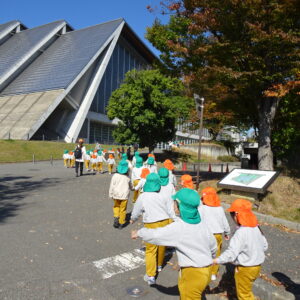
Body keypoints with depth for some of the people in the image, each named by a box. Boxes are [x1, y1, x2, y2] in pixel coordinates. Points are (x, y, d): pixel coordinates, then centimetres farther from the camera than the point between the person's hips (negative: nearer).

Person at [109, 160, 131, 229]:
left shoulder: (115, 175, -9)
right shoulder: (127, 177, -5)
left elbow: (112, 186, -6)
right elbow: (130, 186, 11)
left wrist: (111, 195, 5)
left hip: (116, 195, 0)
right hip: (124, 195, 0)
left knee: (116, 206, 23)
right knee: (123, 209, 10)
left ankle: (116, 217, 4)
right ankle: (121, 223, 17)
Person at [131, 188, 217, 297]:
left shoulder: (178, 227, -23)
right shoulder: (200, 223, -3)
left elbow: (155, 235, -15)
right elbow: (213, 244, 8)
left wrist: (139, 233, 3)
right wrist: (210, 258, 29)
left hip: (193, 273, -7)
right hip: (206, 270, 7)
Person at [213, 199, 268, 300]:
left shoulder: (241, 232, -30)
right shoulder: (257, 228, -5)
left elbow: (231, 253, -33)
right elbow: (264, 246, 8)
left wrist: (215, 261, -28)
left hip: (244, 269, -7)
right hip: (257, 266, 8)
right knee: (247, 291, 29)